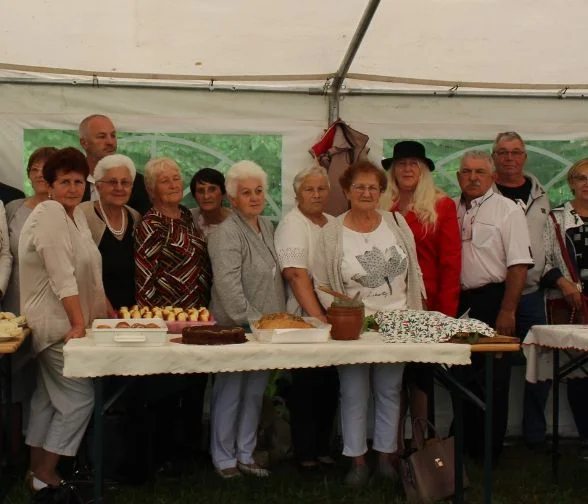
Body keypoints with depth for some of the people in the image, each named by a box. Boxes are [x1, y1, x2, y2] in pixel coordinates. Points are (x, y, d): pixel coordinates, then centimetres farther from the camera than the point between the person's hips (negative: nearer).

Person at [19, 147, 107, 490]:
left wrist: (107, 312, 14)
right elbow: (62, 277, -23)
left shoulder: (77, 214, 11)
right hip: (58, 325, -9)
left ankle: (38, 468, 25)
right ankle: (46, 475, 3)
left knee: (49, 398, 15)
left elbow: (87, 272, 16)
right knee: (80, 397, -6)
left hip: (66, 322, 9)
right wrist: (79, 323, -24)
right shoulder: (49, 214, -17)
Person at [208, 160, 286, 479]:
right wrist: (252, 321, -20)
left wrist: (278, 320, 11)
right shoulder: (226, 234, -15)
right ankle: (224, 459, 17)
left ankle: (245, 455, 27)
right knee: (230, 393, 2)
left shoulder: (267, 226, 11)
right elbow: (228, 288, -22)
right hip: (236, 329, -8)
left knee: (255, 392, 14)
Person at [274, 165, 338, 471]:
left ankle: (323, 447, 22)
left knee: (330, 383, 10)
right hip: (304, 319, -7)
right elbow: (296, 274, -19)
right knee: (307, 385, -1)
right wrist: (317, 316, -24)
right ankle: (305, 453, 11)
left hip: (335, 317, 7)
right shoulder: (291, 224, -9)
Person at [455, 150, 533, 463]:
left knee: (492, 379, 0)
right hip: (458, 302, 5)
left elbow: (519, 264, -10)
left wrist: (507, 311, -15)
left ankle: (488, 453, 11)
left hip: (492, 301, -5)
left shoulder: (507, 211, -4)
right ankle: (465, 446, 24)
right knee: (462, 377, 11)